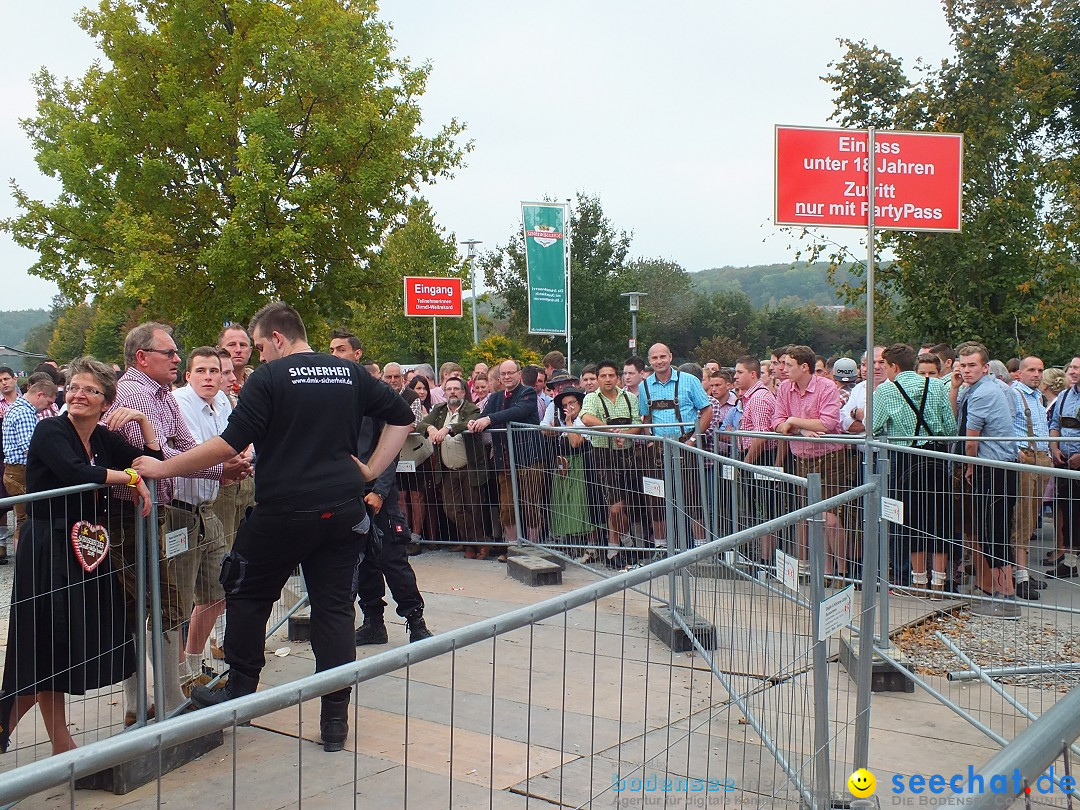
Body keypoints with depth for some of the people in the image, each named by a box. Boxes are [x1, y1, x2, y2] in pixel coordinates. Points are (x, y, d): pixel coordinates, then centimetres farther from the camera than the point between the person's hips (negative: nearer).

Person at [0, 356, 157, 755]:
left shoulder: (105, 438, 10)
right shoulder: (49, 432, -10)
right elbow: (74, 472, -28)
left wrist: (143, 421, -2)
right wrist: (130, 476, -19)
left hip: (88, 555, 6)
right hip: (49, 553, -6)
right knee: (47, 650, -2)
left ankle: (62, 746, 19)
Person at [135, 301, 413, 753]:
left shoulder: (269, 378, -7)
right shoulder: (350, 374, 9)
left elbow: (229, 445, -13)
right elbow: (402, 417, 14)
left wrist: (163, 468, -4)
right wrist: (371, 470, 12)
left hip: (283, 511, -4)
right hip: (343, 510, 5)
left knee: (247, 594, 16)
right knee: (334, 607, 7)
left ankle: (240, 693, 25)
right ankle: (335, 719, 9)